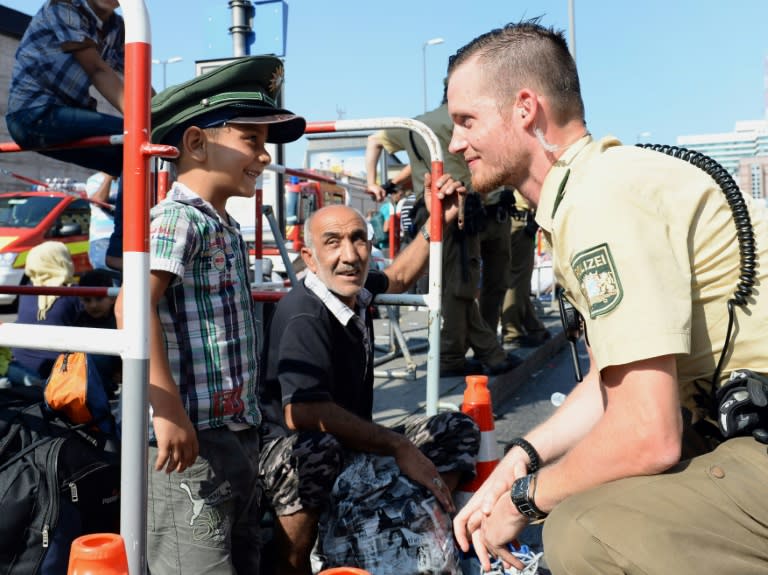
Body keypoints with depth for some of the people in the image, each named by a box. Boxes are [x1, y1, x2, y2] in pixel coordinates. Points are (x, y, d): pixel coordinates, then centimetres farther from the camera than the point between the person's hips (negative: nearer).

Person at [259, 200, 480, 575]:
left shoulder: (356, 292, 0)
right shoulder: (303, 317, -24)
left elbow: (398, 277, 25)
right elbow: (302, 412, -37)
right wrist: (399, 448, -31)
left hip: (353, 446, 9)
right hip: (288, 451, -8)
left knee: (458, 429, 5)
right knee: (316, 449, -41)